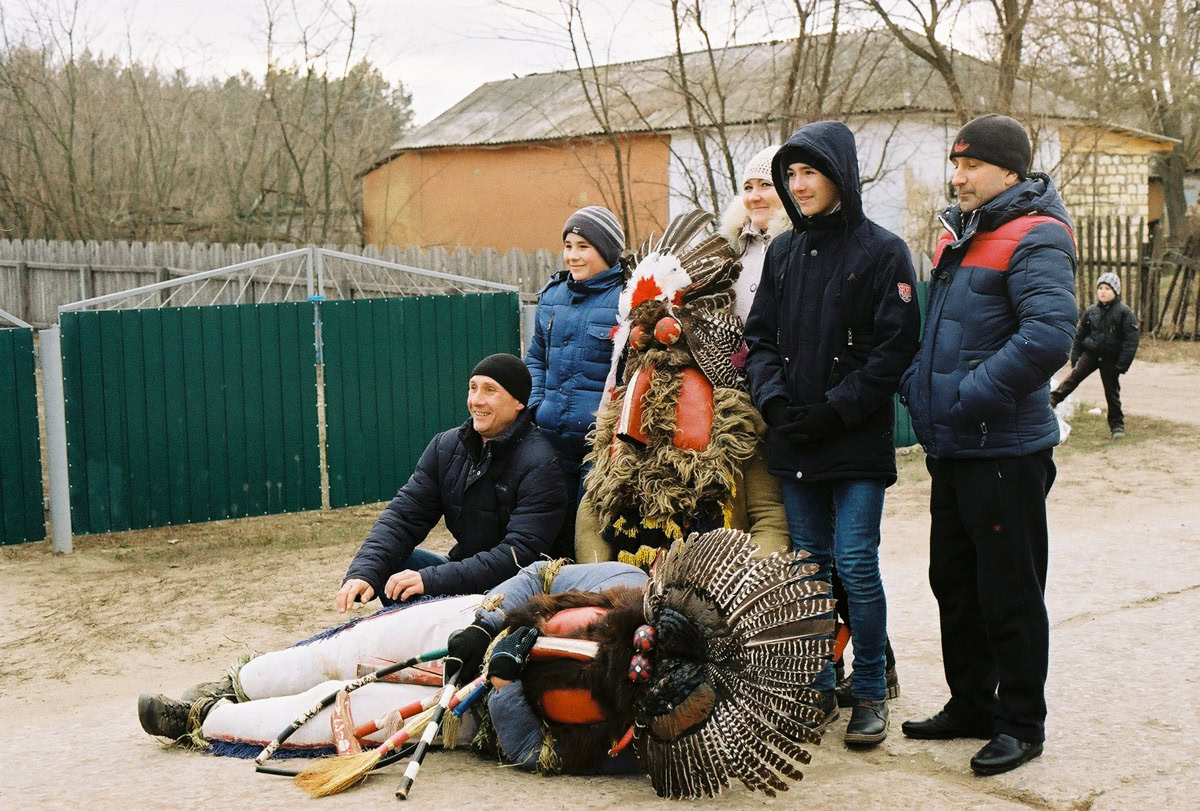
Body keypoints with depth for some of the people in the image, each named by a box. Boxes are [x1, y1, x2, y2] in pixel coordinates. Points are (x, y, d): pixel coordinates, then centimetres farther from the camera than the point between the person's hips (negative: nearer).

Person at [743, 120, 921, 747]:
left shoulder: (882, 252, -4)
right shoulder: (782, 252, 12)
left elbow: (894, 348, -10)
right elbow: (759, 336, 12)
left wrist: (833, 410, -16)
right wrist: (774, 400, -5)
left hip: (858, 443, -5)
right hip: (793, 442, 5)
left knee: (856, 567, -6)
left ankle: (869, 693, 10)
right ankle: (818, 690, 22)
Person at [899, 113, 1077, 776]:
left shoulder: (1035, 239, -13)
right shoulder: (959, 236, 15)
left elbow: (1049, 334, -28)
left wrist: (970, 396, -26)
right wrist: (917, 381, 9)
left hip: (1004, 449, -9)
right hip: (951, 447, 9)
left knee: (1009, 593, 1)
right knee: (954, 581, 17)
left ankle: (1021, 725, 15)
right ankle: (971, 704, 32)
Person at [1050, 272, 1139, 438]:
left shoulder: (1124, 313, -8)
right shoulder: (1091, 312, 4)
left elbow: (1131, 340, -10)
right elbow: (1079, 335, 11)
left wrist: (1122, 364, -16)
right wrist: (1075, 357, 4)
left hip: (1110, 358, -3)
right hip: (1090, 353, 3)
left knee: (1112, 391, 5)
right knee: (1075, 375, -18)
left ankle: (1117, 424, 16)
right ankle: (1052, 399, -27)